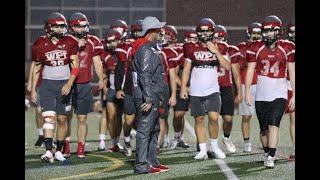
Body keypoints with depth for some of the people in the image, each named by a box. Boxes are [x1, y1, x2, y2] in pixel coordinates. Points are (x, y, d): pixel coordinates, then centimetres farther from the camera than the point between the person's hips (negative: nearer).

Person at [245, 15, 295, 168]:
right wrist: (247, 91, -5)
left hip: (279, 93, -2)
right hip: (261, 93, 2)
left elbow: (292, 73, 4)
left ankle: (271, 158, -16)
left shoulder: (286, 48, 1)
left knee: (274, 125, -14)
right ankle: (267, 153, 28)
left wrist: (294, 95, 2)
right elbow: (250, 71, 4)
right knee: (264, 128, 9)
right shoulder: (256, 48, 3)